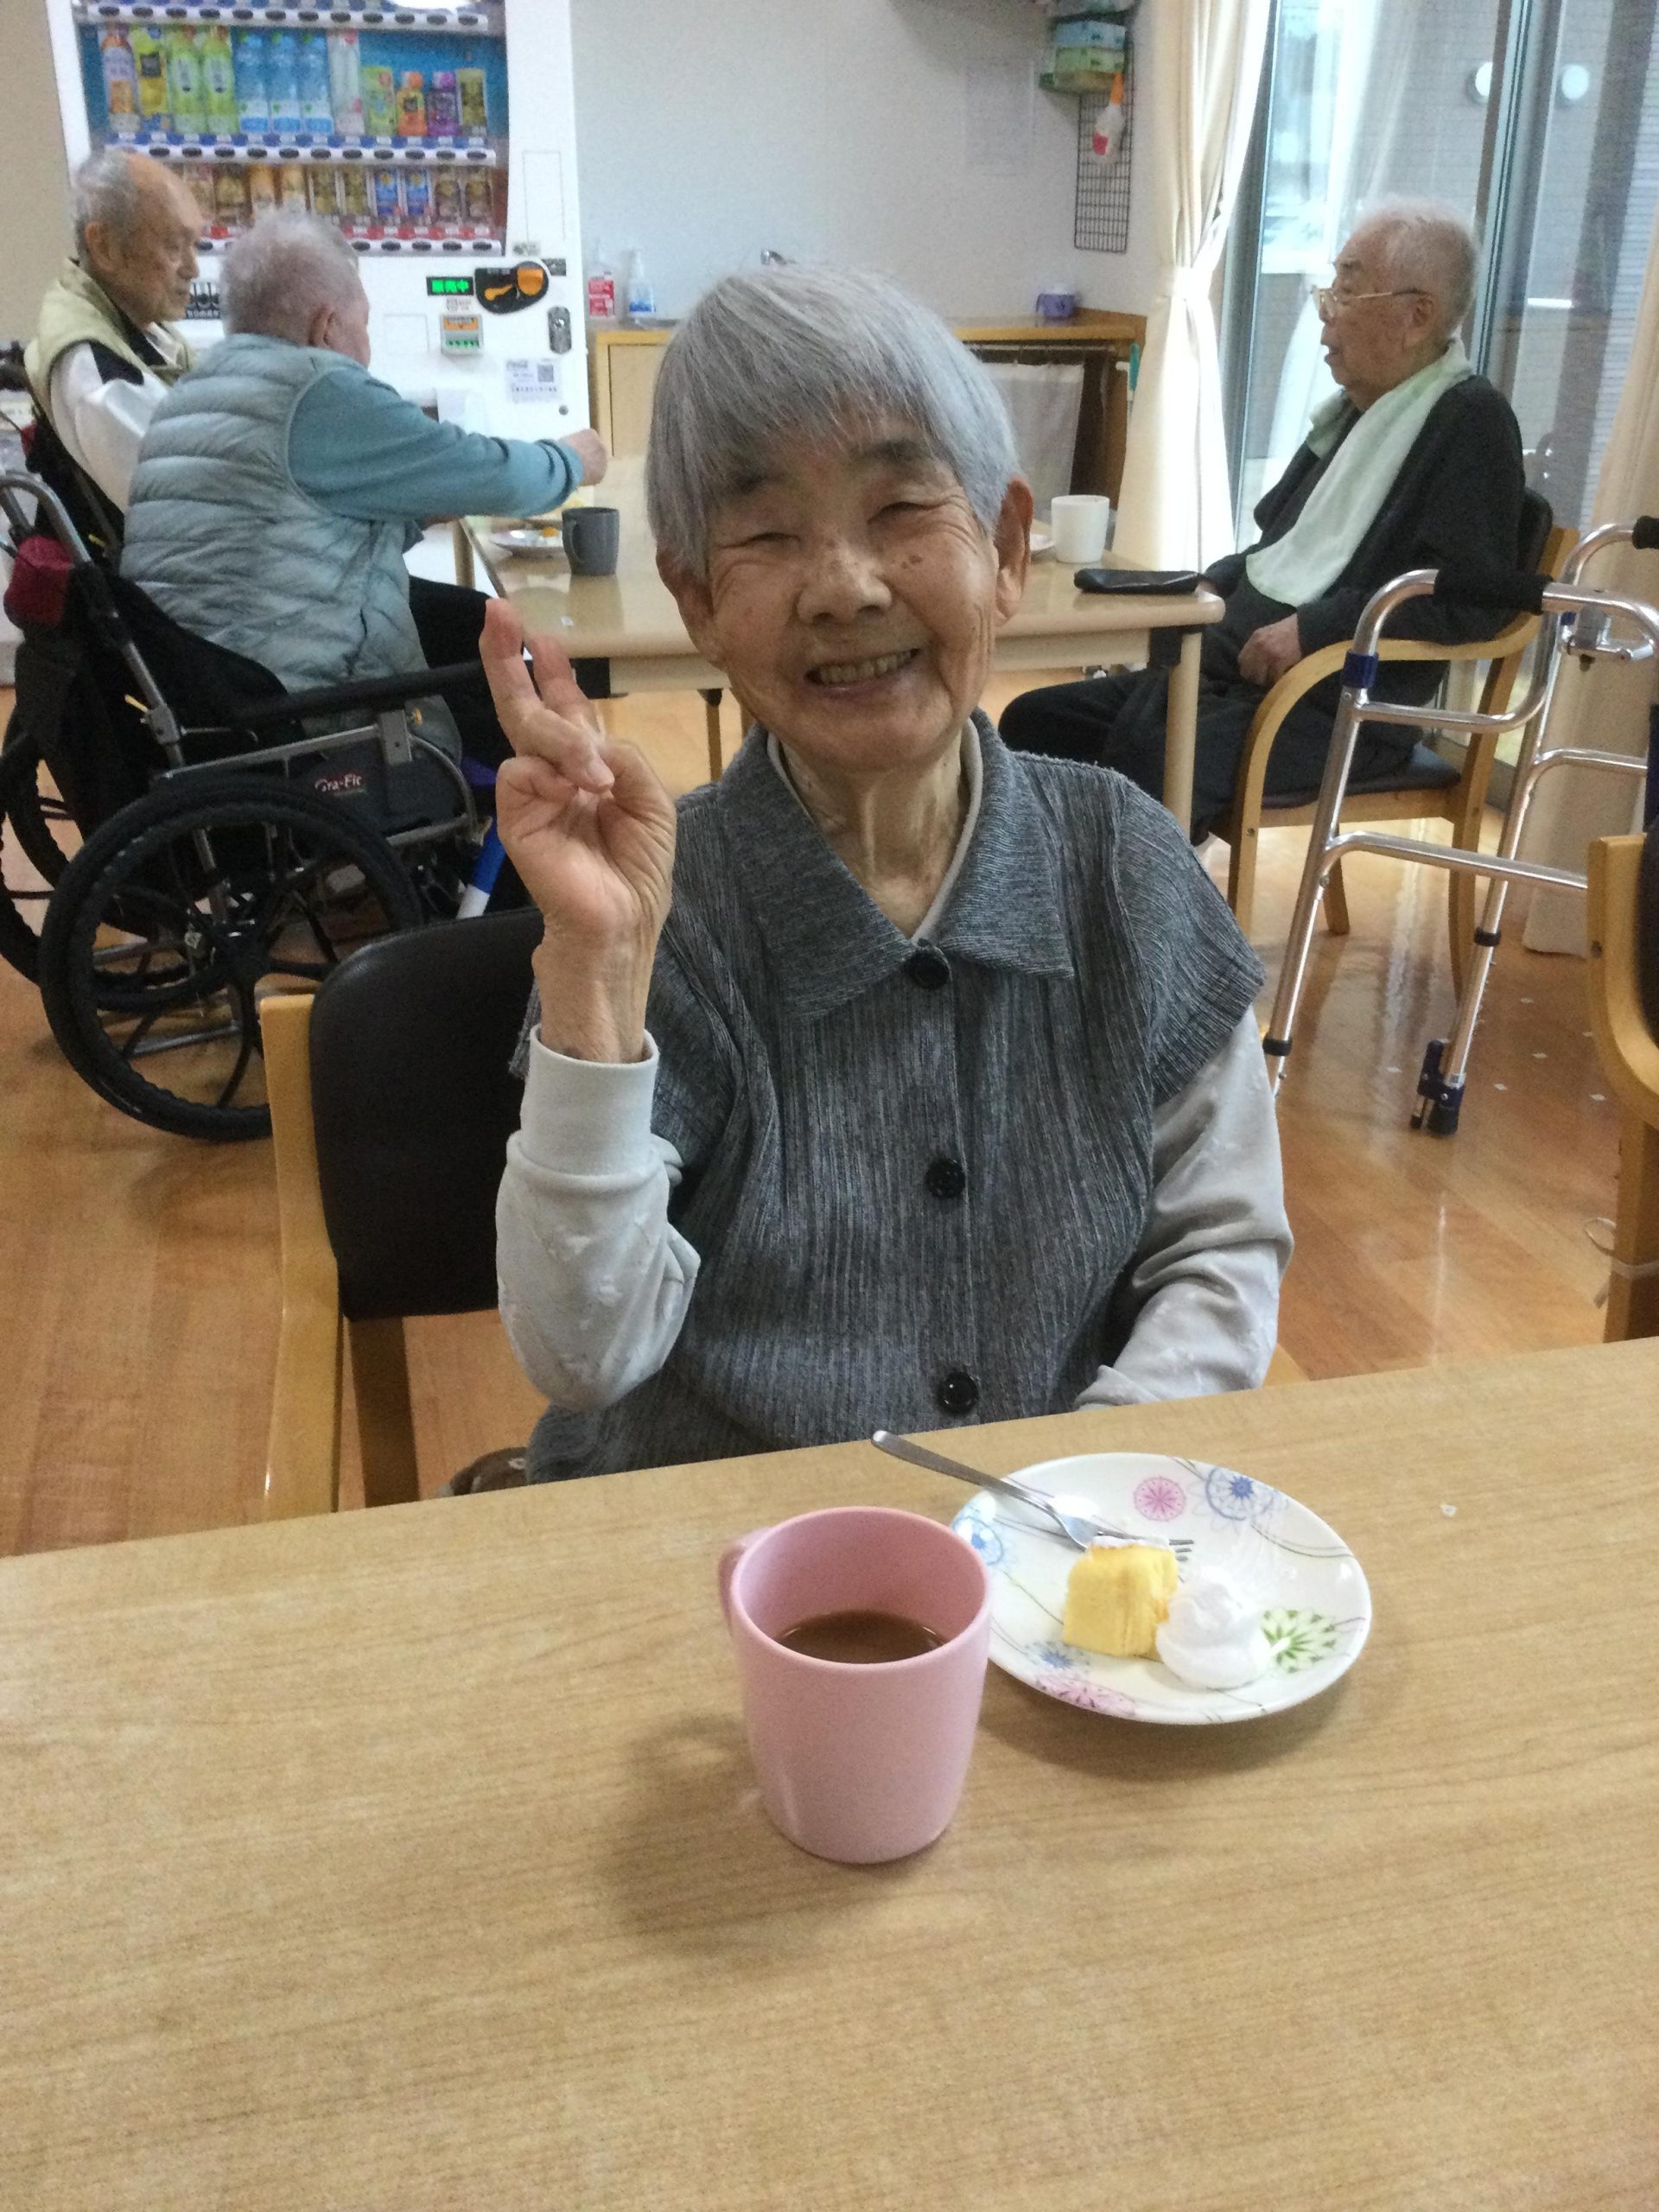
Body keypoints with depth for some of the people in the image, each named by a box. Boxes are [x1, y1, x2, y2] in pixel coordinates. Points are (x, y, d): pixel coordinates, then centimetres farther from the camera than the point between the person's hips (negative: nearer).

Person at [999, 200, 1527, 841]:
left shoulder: (1471, 422, -9)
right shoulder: (1355, 409, 19)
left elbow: (1466, 596, -20)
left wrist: (1311, 630, -22)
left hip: (1339, 705, -9)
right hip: (1231, 668, 10)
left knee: (1151, 765, -35)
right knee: (1035, 723, -1)